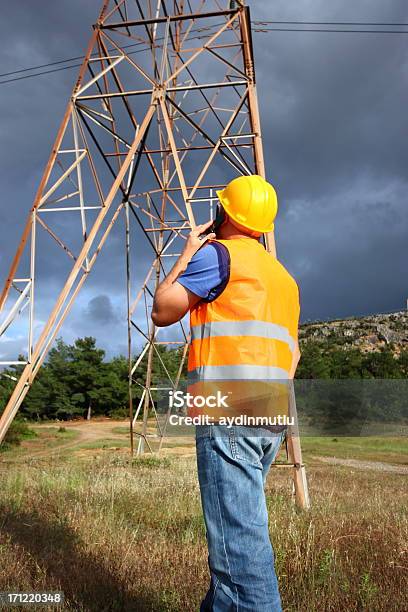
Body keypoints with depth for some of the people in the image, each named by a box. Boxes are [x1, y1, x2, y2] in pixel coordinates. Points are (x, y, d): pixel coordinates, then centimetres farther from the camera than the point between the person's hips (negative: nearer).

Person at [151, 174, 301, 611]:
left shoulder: (218, 253, -1)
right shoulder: (283, 275, 24)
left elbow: (162, 311, -1)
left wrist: (187, 255, 9)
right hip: (271, 413, 9)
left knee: (238, 536, -7)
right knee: (238, 523, 18)